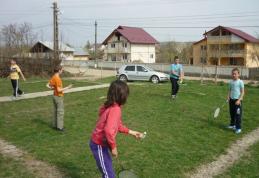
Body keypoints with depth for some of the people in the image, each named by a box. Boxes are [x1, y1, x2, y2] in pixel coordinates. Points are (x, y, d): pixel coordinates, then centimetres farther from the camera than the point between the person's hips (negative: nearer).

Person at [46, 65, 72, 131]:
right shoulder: (57, 79, -23)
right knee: (60, 112, -1)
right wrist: (67, 87, -20)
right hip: (59, 97, -9)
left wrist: (52, 88, 2)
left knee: (56, 111, 17)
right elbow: (59, 90, -25)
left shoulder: (53, 77, 5)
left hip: (55, 96, 9)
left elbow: (47, 85, 9)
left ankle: (55, 125, 26)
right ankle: (59, 127, 5)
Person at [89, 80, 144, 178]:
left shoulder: (112, 106, 3)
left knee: (108, 167, 28)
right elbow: (109, 131, -35)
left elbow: (117, 125, 15)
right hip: (99, 145, -10)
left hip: (100, 143, 10)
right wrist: (113, 147, -22)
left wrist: (131, 132, 18)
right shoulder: (115, 109, -27)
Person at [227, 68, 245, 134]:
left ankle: (238, 128, 2)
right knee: (232, 113, 16)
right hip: (231, 100, 6)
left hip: (237, 100, -6)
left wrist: (239, 100, -16)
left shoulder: (240, 82, -9)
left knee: (238, 114, -5)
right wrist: (228, 97, -2)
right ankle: (232, 125, 32)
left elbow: (242, 92, -9)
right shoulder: (231, 82, 7)